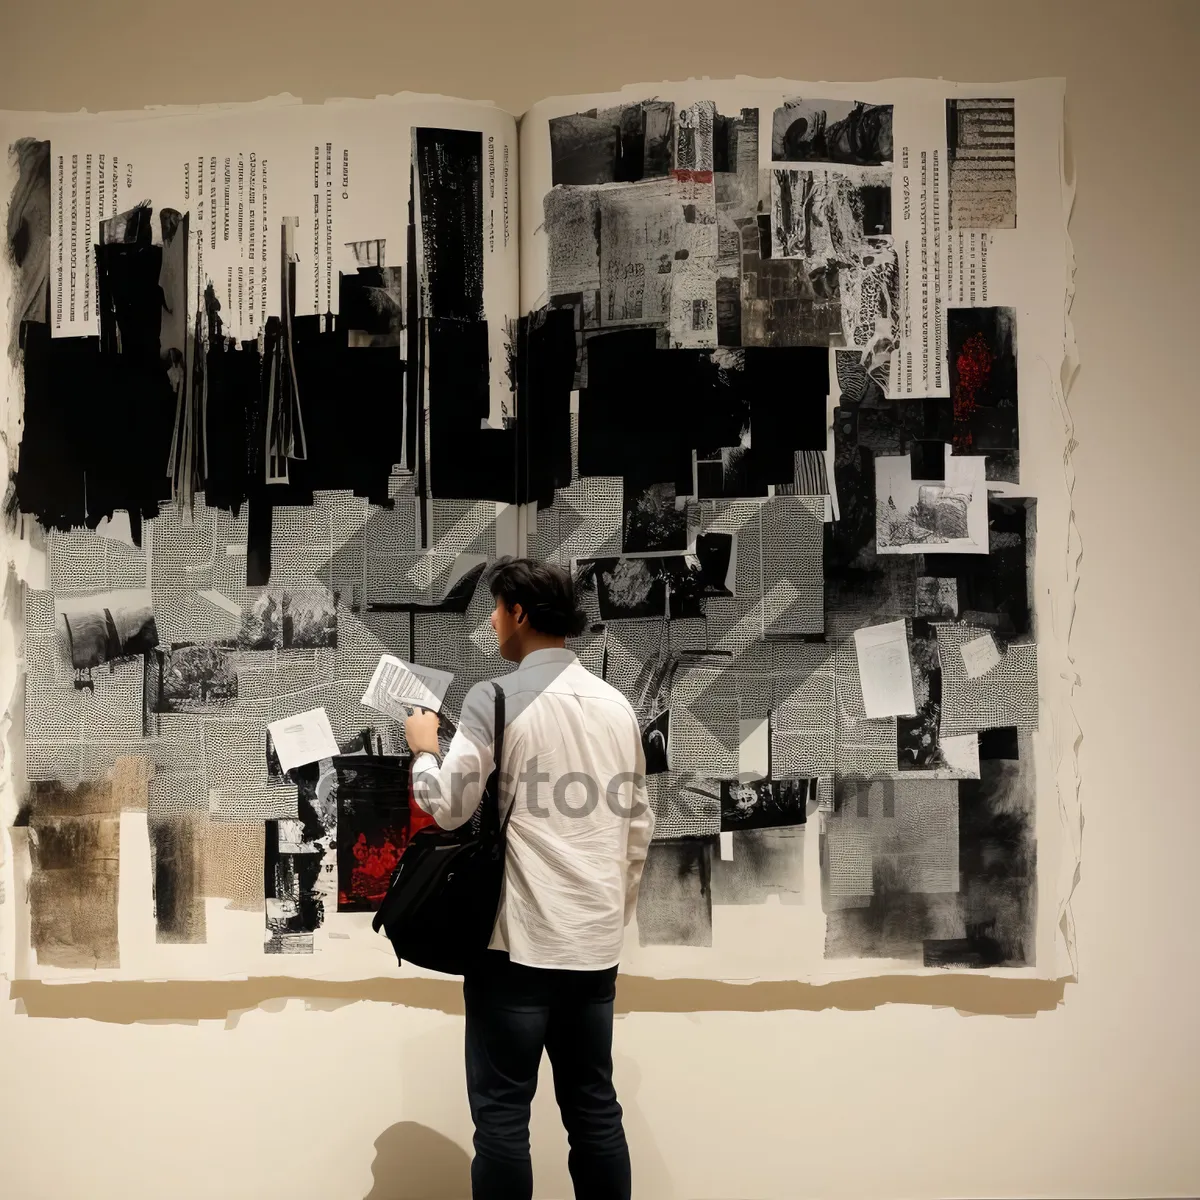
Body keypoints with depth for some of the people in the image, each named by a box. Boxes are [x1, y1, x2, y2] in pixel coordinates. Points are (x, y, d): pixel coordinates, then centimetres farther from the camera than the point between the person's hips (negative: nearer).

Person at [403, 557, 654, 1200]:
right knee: (594, 1106, 13)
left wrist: (424, 748, 7)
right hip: (596, 941, 6)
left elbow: (447, 807, -11)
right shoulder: (617, 705, 9)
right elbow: (638, 826, 13)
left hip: (519, 938, -6)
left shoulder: (495, 698, -9)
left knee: (503, 1113, 3)